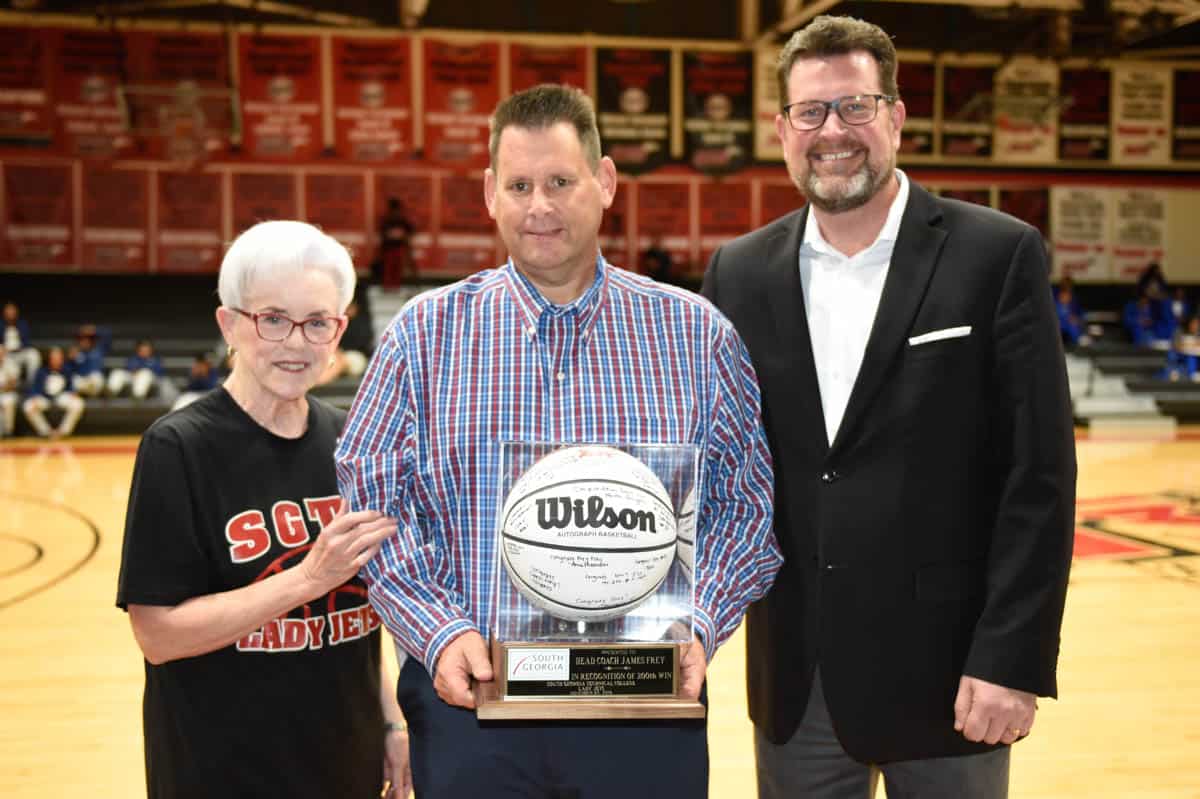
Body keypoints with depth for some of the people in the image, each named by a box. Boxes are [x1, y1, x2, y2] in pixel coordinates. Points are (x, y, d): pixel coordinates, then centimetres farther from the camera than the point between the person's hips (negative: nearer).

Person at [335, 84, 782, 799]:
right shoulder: (424, 335, 2)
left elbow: (751, 501, 3)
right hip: (468, 694, 0)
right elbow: (365, 497, 0)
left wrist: (697, 627, -10)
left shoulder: (697, 334, 2)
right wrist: (438, 632, -11)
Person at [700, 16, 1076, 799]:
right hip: (794, 675, 3)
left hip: (944, 666, -3)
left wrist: (1014, 659, -13)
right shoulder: (742, 273, 4)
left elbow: (1040, 476, -9)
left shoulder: (998, 256, -6)